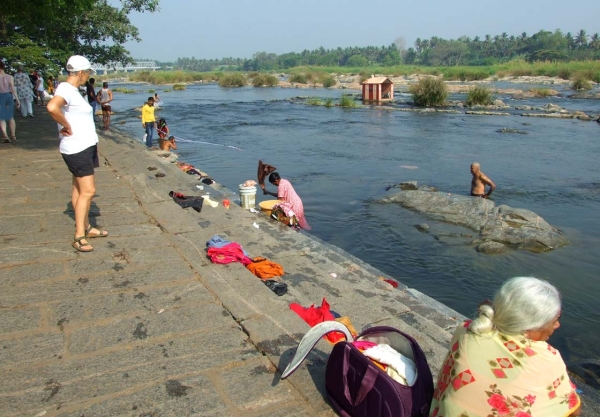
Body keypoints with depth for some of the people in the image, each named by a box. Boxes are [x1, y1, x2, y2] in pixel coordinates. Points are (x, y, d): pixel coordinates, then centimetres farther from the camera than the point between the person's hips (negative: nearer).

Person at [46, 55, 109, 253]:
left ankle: (86, 227, 25)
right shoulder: (66, 89, -17)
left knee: (80, 188, 15)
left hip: (85, 146, 10)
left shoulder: (73, 90, 13)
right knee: (88, 190, -9)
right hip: (77, 148, -10)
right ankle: (79, 237, -3)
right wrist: (67, 126, -24)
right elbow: (52, 107, -37)